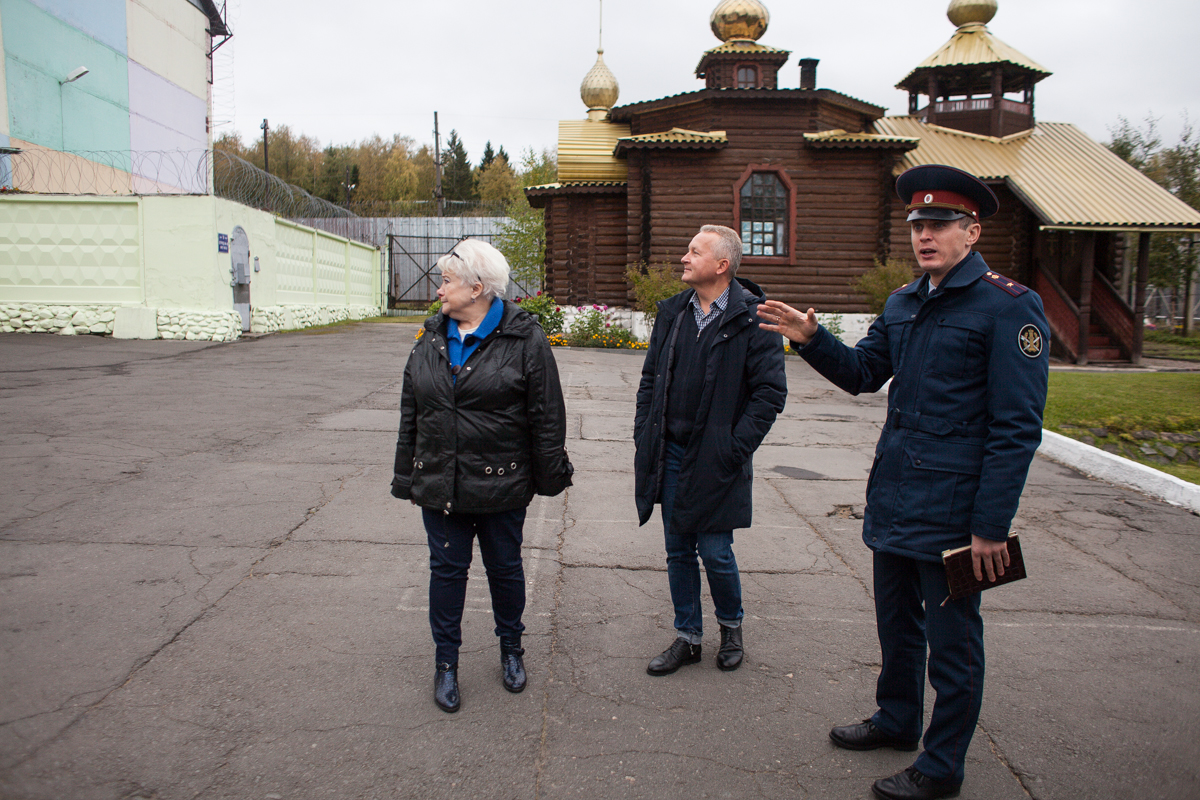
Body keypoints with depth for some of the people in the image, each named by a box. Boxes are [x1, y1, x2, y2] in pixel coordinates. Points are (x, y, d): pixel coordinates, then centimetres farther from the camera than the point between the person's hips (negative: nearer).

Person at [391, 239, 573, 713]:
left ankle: (511, 649, 36)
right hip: (439, 483, 4)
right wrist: (406, 477, 11)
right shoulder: (431, 339, 7)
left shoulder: (524, 338, -8)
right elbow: (410, 415, 11)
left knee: (505, 568, 12)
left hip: (501, 485, -3)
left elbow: (546, 416, -6)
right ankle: (446, 662, 27)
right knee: (446, 569, 10)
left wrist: (550, 475, -5)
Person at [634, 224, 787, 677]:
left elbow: (770, 391, -11)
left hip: (715, 459, -5)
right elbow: (650, 379, 15)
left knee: (715, 552, 2)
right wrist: (644, 433, 6)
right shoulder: (672, 313, 8)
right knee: (678, 551, 12)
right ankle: (687, 638, 29)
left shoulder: (753, 318, -9)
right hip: (670, 454, 5)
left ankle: (731, 626, 31)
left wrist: (735, 447, -14)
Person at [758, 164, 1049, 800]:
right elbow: (863, 373, 15)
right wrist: (812, 340, -2)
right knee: (896, 622, 22)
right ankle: (897, 719, 43)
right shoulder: (902, 303, 10)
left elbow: (1016, 427, -16)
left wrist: (991, 526, -17)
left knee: (951, 639, 9)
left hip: (952, 510, -7)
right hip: (892, 501, 7)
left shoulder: (1009, 306, -13)